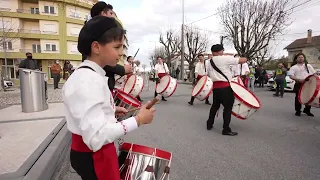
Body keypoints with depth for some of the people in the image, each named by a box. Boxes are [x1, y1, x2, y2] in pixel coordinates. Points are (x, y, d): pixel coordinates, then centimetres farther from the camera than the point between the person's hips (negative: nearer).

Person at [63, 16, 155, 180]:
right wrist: (138, 120, -26)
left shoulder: (88, 75, 4)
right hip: (93, 156, -9)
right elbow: (96, 137, -33)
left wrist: (110, 110, 6)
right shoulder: (88, 80, -28)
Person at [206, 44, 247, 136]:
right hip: (225, 86, -7)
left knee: (215, 105, 20)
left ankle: (209, 124, 29)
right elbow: (243, 60, -7)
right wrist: (244, 58, 15)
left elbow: (208, 74, 14)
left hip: (215, 86, 7)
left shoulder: (208, 62, 11)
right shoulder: (225, 58, -7)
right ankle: (226, 129, 6)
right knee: (228, 107, 1)